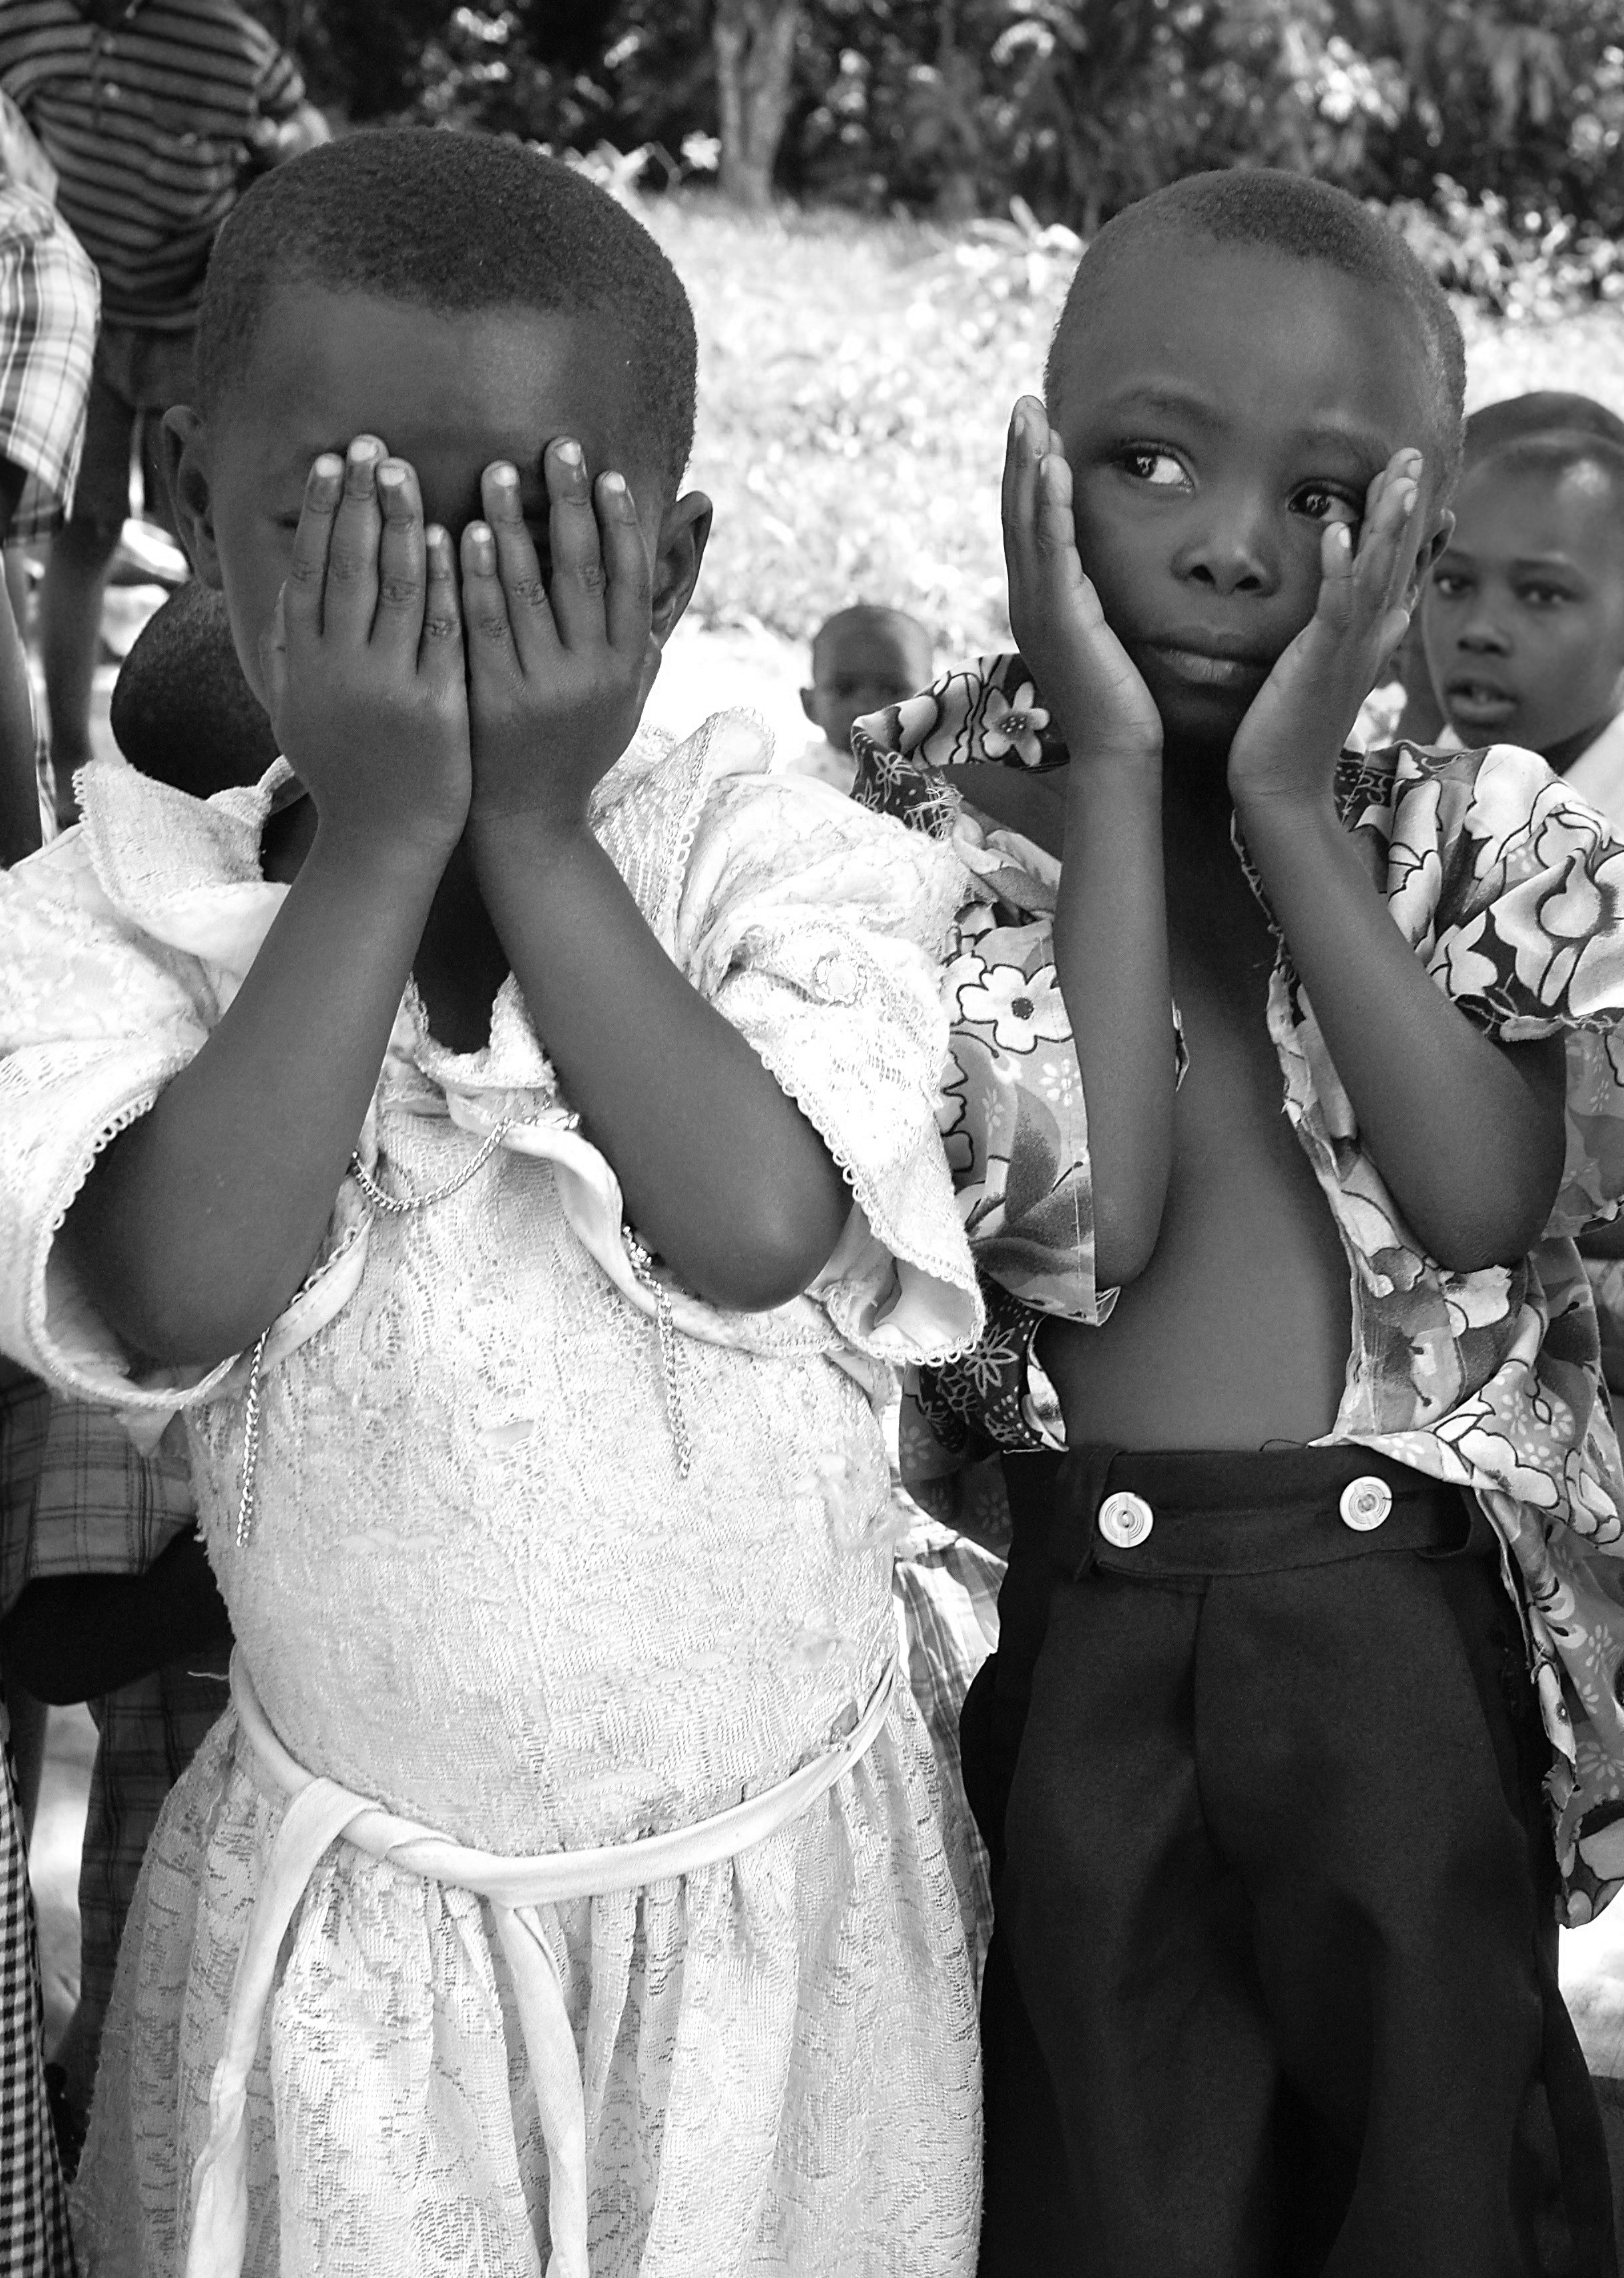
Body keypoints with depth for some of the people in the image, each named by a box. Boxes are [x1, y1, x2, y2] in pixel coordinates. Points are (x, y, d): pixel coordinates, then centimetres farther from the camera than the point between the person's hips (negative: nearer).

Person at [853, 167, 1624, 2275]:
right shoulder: (946, 814, -5)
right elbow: (1086, 1220, -17)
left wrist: (1291, 803, -14)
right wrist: (1116, 779, -17)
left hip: (1407, 1605, 2)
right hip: (1073, 1605, -1)